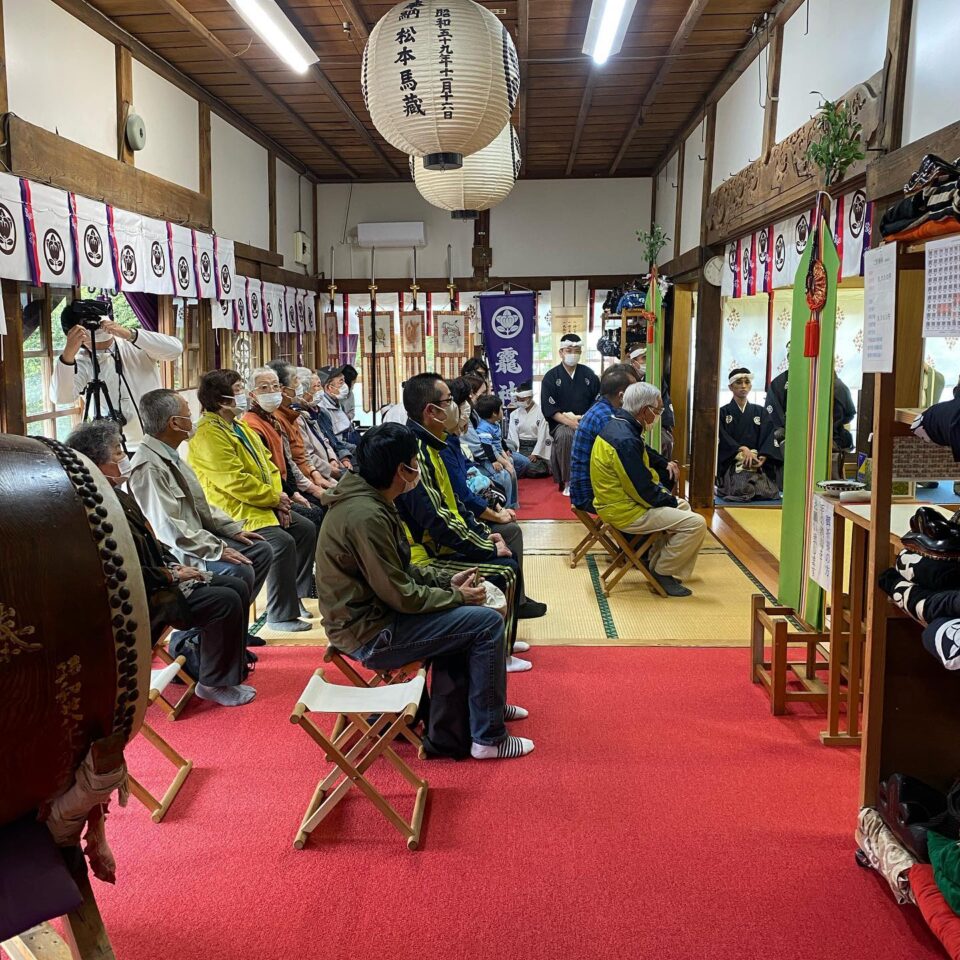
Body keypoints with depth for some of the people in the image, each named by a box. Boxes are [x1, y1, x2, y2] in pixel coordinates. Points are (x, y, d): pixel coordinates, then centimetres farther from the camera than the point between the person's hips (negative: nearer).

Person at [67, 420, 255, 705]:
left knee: (237, 588, 4)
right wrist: (172, 576, -14)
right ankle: (213, 683, -3)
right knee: (225, 602, -19)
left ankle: (231, 668, 15)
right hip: (139, 599, -10)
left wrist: (175, 566, 3)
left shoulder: (119, 495, 10)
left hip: (157, 580, 10)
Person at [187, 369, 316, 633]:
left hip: (265, 505, 10)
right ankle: (281, 616, -12)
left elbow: (267, 464, 14)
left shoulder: (239, 426, 14)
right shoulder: (208, 435, -18)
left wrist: (279, 498, -2)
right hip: (236, 512, -10)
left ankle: (298, 596, 21)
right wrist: (274, 498, -15)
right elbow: (235, 482, -24)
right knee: (282, 542, -25)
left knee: (306, 529, 8)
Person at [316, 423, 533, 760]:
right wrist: (458, 596, -10)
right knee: (487, 623, -10)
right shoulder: (366, 516, -26)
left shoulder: (367, 500, 4)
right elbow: (400, 595, -22)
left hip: (368, 614, 10)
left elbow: (398, 571, 14)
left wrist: (448, 581, 5)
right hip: (369, 635, -10)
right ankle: (488, 737, 1)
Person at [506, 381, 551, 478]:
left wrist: (535, 454, -16)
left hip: (536, 446, -4)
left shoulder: (540, 412, -7)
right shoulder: (514, 414, 6)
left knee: (532, 470, -26)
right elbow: (512, 435, 2)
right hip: (520, 447, 4)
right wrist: (515, 453, -11)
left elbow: (542, 436, -9)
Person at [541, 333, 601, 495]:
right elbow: (548, 409, -4)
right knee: (565, 435, -37)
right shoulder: (551, 377, 4)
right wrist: (569, 421, -19)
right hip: (561, 423, -2)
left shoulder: (589, 374, 11)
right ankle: (568, 481, -26)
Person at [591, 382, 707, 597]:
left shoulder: (618, 424, 4)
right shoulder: (625, 441, -28)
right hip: (624, 511, -11)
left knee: (682, 506, 25)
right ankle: (662, 572, 5)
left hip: (618, 499, 11)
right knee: (696, 524, -13)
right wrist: (670, 501, -7)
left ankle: (657, 561, 24)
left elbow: (645, 457, 21)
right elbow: (643, 491, -24)